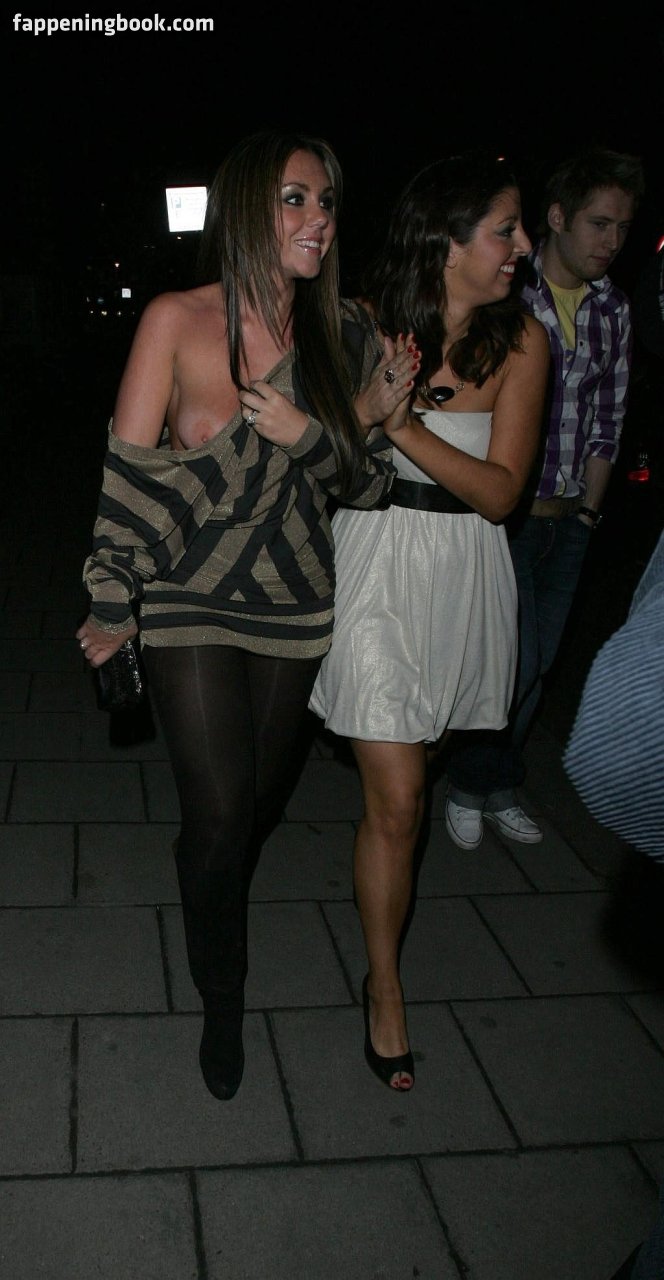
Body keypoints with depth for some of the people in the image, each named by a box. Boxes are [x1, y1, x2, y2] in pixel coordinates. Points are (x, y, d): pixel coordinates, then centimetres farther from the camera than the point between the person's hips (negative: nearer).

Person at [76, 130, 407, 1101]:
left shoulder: (340, 334, 0)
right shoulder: (178, 321, -11)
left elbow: (361, 482, 4)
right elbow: (132, 469, -9)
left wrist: (349, 422, -18)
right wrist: (114, 605, -7)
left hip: (297, 604, 4)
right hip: (193, 608, -3)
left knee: (264, 794, 17)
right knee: (219, 814, -5)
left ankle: (218, 900, 53)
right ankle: (221, 994, 22)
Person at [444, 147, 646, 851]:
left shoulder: (614, 311, 9)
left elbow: (607, 422, 14)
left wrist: (589, 508, 9)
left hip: (569, 521, 6)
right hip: (502, 510, -5)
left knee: (538, 663, 11)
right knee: (515, 660, -7)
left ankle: (499, 788, 28)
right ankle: (468, 786, 16)